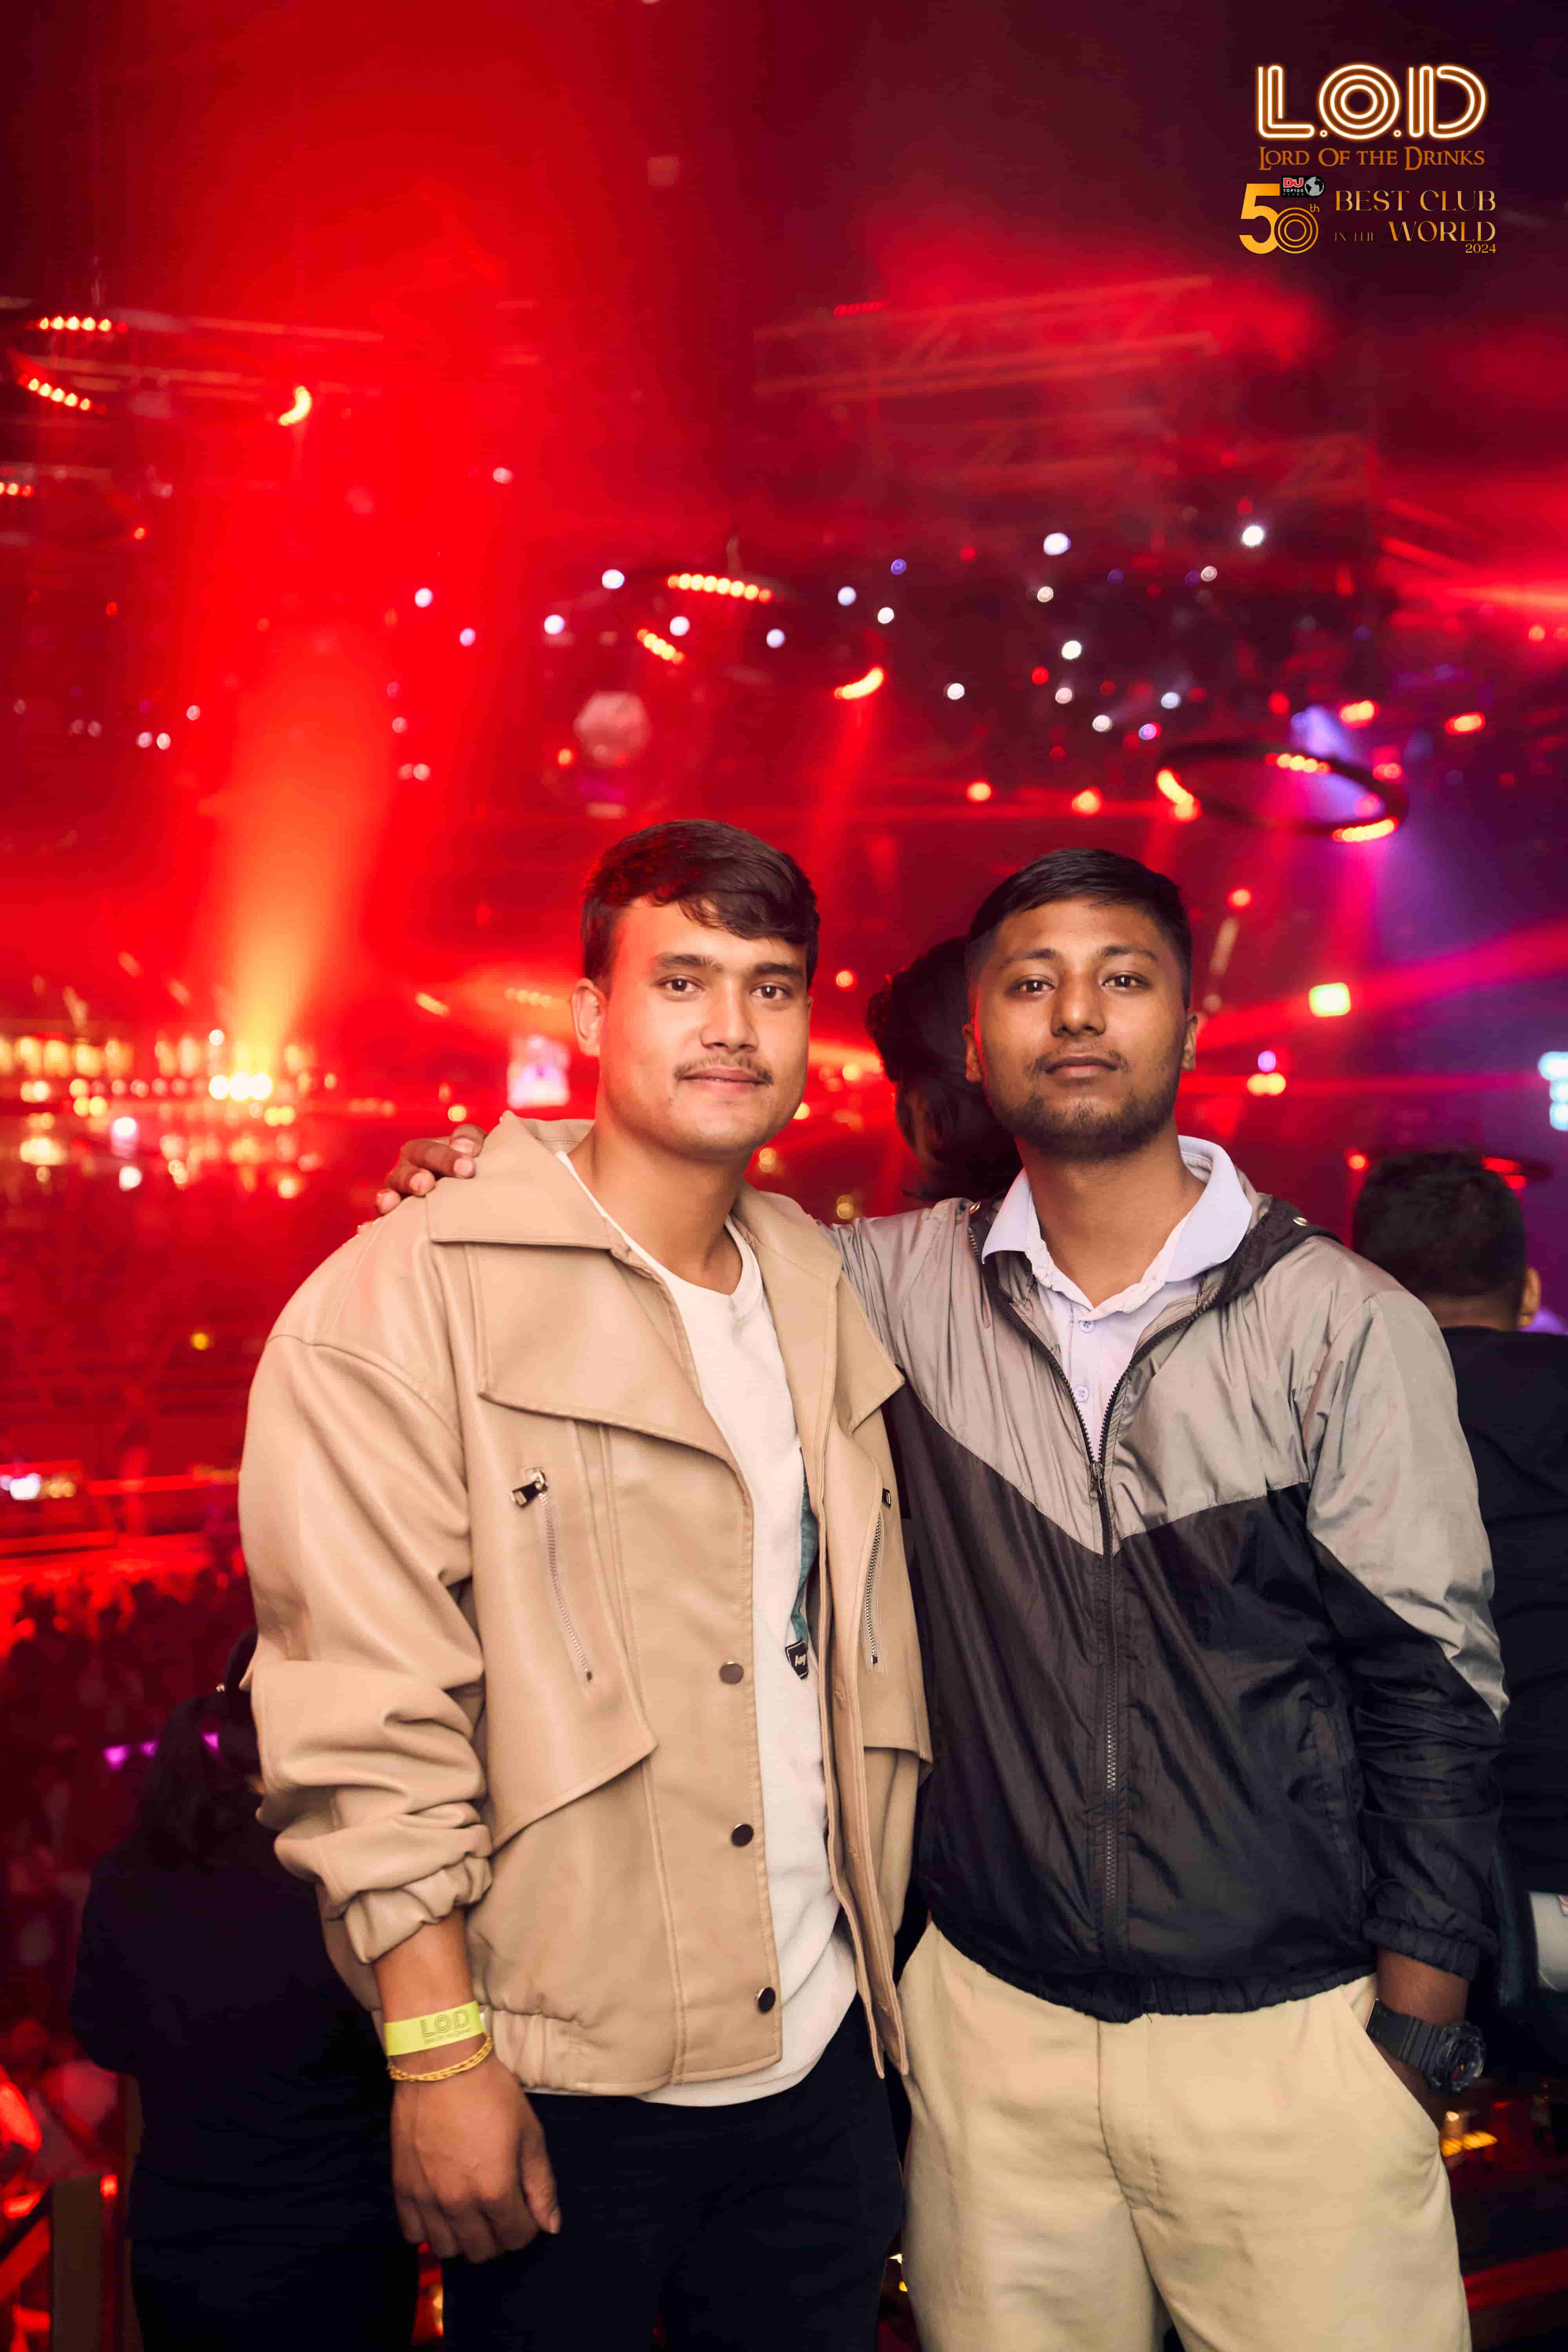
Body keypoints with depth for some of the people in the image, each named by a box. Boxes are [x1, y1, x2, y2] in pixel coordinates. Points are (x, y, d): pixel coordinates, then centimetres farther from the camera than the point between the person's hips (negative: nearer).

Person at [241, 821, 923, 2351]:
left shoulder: (821, 1293, 6)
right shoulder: (402, 1305, -13)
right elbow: (365, 1720, -16)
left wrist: (878, 1973, 10)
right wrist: (440, 2050, -17)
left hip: (817, 2055, 6)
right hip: (564, 2090, -5)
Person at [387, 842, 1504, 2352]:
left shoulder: (1346, 1327, -8)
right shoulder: (910, 1285, -3)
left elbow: (1432, 1689, -5)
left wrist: (1414, 2041, -6)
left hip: (1286, 2040, -1)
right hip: (990, 2019, 2)